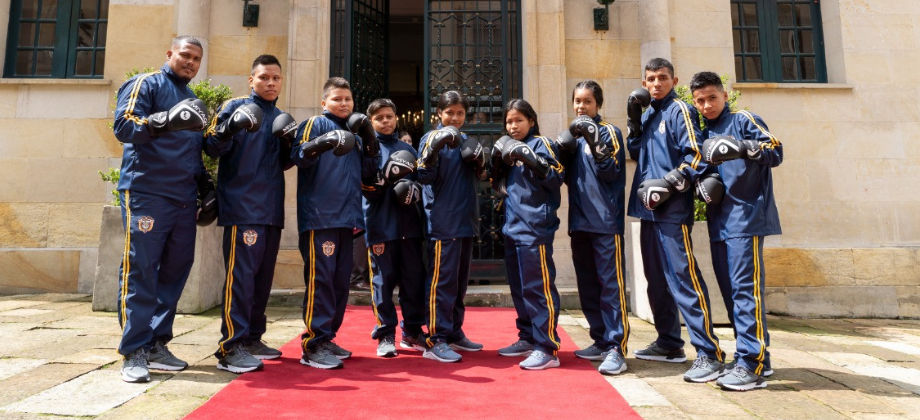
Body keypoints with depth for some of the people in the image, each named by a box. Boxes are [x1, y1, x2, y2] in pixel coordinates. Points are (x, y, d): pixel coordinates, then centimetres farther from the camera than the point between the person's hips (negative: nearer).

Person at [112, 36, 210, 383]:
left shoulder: (193, 99, 23)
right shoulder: (146, 84, 3)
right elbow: (123, 125, -12)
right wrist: (167, 120, -27)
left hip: (184, 200, 7)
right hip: (146, 193, -7)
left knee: (175, 270, 6)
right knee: (140, 271, -6)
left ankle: (157, 344, 15)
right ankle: (134, 352, 0)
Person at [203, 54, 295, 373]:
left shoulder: (280, 117, 20)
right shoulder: (235, 107, 3)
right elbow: (212, 147, -6)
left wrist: (288, 144, 1)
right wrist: (231, 126, -24)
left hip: (272, 209, 7)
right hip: (242, 206, -6)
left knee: (263, 275, 9)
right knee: (241, 274, -10)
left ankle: (252, 338, 20)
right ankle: (231, 347, -5)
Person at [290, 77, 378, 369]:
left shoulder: (355, 133, 22)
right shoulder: (315, 124, 4)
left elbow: (368, 171, 17)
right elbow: (298, 156, -11)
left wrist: (369, 138, 7)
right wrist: (322, 143, -28)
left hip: (346, 217, 7)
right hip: (319, 216, -7)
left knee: (341, 280, 9)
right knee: (320, 279, -9)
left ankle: (327, 338, 20)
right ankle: (313, 345, -2)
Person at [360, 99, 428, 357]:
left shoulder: (408, 149, 15)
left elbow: (420, 180, 17)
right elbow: (367, 187, -4)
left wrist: (416, 190, -4)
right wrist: (386, 177, -21)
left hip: (409, 224, 4)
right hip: (381, 226, -4)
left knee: (415, 279, 7)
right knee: (383, 280, 1)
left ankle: (413, 331, 21)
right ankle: (385, 335, 13)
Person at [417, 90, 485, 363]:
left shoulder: (465, 141, 15)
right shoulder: (432, 138, -3)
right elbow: (425, 177, -13)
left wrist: (478, 162, 1)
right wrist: (434, 149, -27)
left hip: (466, 221, 7)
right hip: (442, 223, -7)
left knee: (460, 281, 12)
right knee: (442, 281, -7)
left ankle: (454, 333, 24)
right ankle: (435, 340, -1)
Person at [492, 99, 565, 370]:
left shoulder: (539, 144, -2)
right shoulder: (510, 148, 19)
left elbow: (556, 177, -12)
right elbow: (502, 184, 22)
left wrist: (530, 159, -25)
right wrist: (499, 160, 6)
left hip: (534, 227, -8)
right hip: (512, 227, 8)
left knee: (538, 287, -8)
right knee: (518, 287, 14)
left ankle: (547, 349, -3)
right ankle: (528, 338, 26)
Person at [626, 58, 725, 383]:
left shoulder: (680, 110, -3)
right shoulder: (648, 115, 19)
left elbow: (695, 157, -12)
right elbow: (636, 153, 17)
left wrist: (667, 185, -17)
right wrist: (633, 120, 8)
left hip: (672, 210, -8)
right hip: (649, 210, 8)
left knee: (683, 279, -11)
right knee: (657, 280, 14)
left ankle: (709, 353, -5)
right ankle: (669, 343, 26)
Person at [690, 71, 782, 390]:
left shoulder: (743, 121, 1)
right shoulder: (704, 135, 18)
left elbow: (775, 151, -10)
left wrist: (741, 147, -27)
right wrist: (701, 184, 0)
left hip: (746, 217, -7)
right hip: (719, 223, 7)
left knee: (745, 289, -10)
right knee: (730, 291, 10)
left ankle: (752, 365, -5)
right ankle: (756, 356, 22)